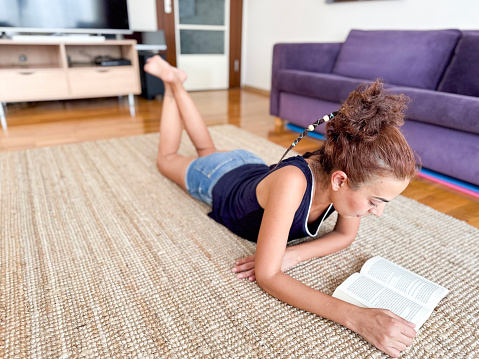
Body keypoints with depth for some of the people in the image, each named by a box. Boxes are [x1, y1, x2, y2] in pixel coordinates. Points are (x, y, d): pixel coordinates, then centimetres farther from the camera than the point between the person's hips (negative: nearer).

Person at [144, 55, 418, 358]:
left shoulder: (348, 167, -32)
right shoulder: (292, 181, -50)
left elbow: (345, 235, -18)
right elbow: (266, 276, -48)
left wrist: (293, 254, -36)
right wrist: (354, 316, -57)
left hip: (254, 166, 4)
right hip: (220, 181, -4)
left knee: (207, 149, 36)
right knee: (167, 157, 29)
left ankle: (178, 85, 50)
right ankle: (172, 84, 40)